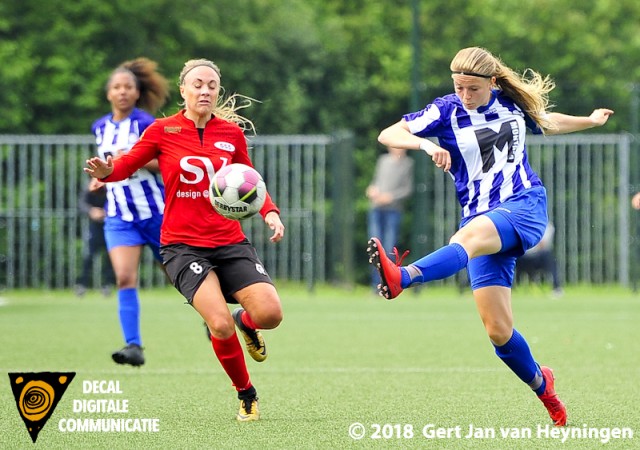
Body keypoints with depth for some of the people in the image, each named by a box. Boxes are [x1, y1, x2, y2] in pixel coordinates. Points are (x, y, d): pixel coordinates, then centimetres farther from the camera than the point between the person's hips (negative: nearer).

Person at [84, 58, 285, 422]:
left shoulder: (233, 132, 5)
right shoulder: (163, 131, -2)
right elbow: (126, 166, 3)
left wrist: (270, 212, -1)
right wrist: (106, 171, -20)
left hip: (231, 242, 3)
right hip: (183, 245, -3)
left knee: (270, 314, -17)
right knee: (221, 325, -22)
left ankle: (246, 323, 23)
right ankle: (246, 393, 4)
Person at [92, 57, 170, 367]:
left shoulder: (146, 123, -11)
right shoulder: (101, 127, 8)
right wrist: (103, 177, 7)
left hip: (155, 211, -4)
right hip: (120, 216, 4)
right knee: (124, 278, -17)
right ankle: (133, 346, -20)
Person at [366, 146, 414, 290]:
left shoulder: (408, 163, 5)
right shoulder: (382, 160, 16)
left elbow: (408, 189, 0)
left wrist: (390, 196, -12)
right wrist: (372, 189, 2)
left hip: (393, 209, -4)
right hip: (376, 208, 4)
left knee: (389, 249, -8)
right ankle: (377, 285, 2)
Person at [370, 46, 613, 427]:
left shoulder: (514, 102, 10)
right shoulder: (446, 111, 3)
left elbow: (546, 122, 33)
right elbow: (388, 135, -7)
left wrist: (592, 121, 48)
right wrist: (426, 143, -26)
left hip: (526, 206, -1)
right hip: (484, 220, 1)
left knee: (471, 234, -38)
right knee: (498, 330, -7)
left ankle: (402, 278, -63)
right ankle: (542, 386, 19)